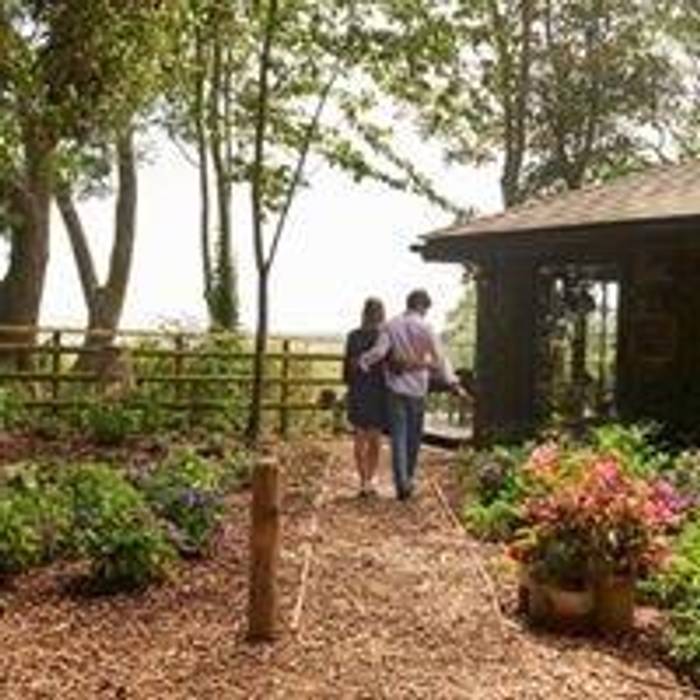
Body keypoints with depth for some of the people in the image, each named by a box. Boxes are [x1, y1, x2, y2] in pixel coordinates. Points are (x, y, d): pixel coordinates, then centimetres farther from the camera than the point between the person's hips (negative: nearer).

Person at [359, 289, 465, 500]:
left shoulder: (390, 326, -2)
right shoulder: (425, 328, -5)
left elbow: (378, 352, -13)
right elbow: (439, 359, -4)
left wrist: (362, 363, 4)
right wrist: (452, 383, 1)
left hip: (396, 388, 0)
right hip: (417, 389, 0)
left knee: (398, 436, 1)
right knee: (414, 437, 14)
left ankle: (401, 482, -8)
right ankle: (409, 479, 24)